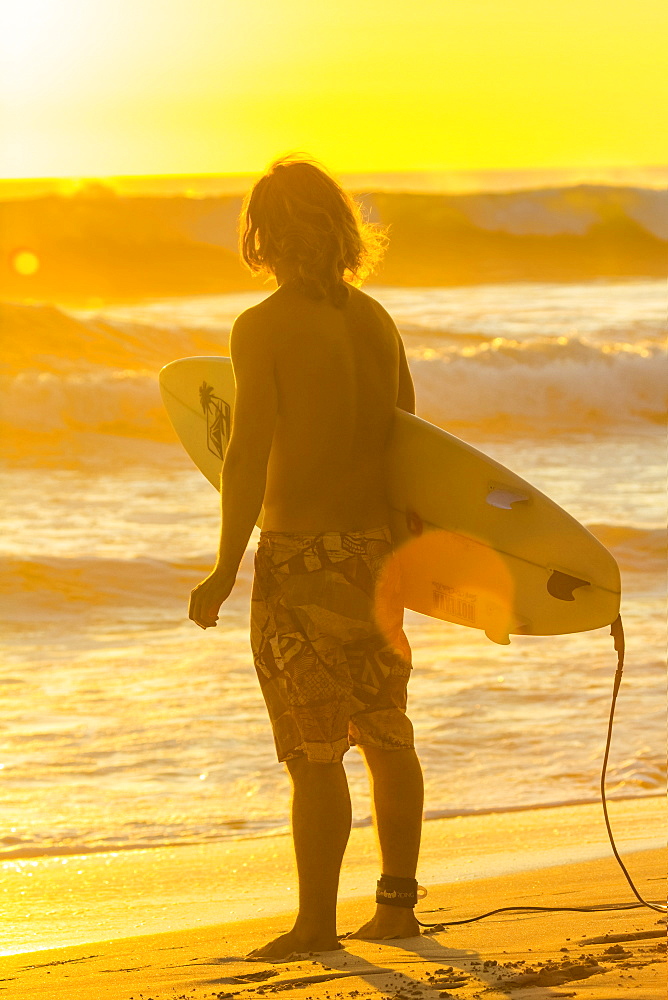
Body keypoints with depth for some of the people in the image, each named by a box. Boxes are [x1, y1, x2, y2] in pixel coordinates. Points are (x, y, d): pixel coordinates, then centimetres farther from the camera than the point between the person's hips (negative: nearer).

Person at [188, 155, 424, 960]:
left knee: (314, 750, -2)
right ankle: (398, 902, 21)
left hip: (300, 558, -6)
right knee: (385, 734, 15)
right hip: (373, 552, 6)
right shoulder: (375, 320, 7)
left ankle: (316, 921, 3)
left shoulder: (263, 328, -12)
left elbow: (249, 456, -17)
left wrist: (225, 571, -13)